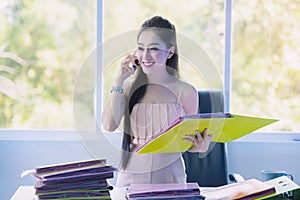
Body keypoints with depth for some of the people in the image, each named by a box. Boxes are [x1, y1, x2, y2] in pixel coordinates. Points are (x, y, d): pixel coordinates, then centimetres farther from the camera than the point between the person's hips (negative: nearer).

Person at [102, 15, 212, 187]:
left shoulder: (185, 91, 0)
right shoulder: (128, 87, 5)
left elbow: (189, 141, 8)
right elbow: (109, 125, -9)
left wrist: (201, 147, -15)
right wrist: (119, 80, -6)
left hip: (169, 174, -1)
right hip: (131, 175, 1)